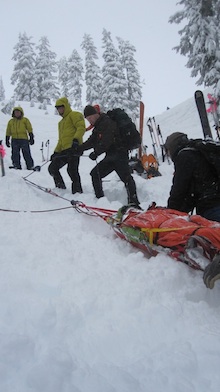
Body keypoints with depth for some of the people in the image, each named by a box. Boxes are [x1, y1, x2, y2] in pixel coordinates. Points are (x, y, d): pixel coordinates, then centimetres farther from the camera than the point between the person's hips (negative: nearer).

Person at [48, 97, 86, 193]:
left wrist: (76, 139, -29)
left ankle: (78, 191, -16)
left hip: (73, 148, -9)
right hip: (64, 150, 10)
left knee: (72, 170, -21)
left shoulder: (74, 115, 5)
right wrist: (55, 152, 28)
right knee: (52, 168, 6)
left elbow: (81, 127, -12)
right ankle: (61, 188, 13)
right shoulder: (61, 122, 32)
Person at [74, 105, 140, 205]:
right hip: (110, 156, 11)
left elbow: (106, 142, -25)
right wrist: (79, 149, 15)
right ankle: (100, 198, 15)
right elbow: (91, 141, 23)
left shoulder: (107, 123, -14)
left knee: (125, 177, -20)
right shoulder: (98, 126, 18)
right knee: (95, 174, 10)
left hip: (119, 154, -10)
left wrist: (96, 153, -24)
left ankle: (133, 201, -22)